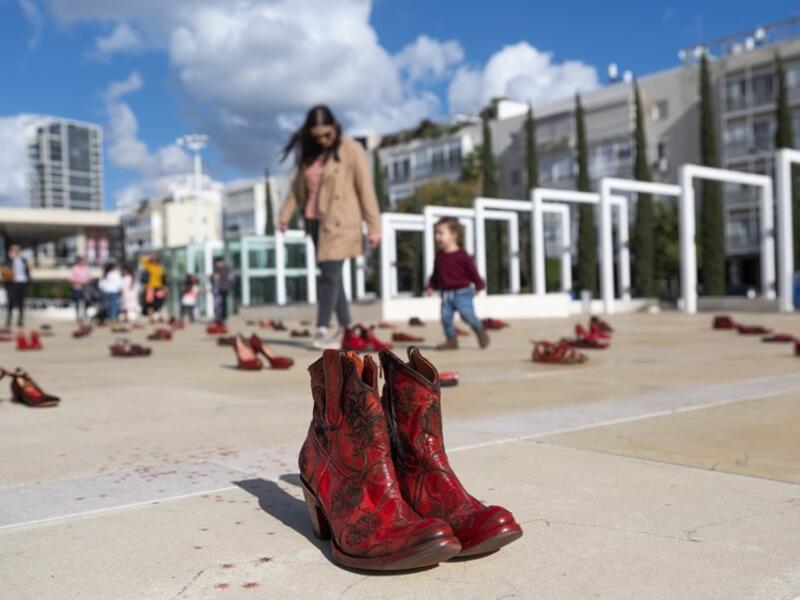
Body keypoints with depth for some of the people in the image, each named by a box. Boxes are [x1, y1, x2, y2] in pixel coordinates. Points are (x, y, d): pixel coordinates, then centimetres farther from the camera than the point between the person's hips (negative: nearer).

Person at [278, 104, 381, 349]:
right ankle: (346, 327, 17)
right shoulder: (309, 153, 12)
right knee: (331, 275, 9)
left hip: (339, 222, -6)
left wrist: (374, 226, -10)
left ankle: (322, 330, -12)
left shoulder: (351, 150, -6)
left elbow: (366, 189, -8)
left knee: (330, 274, -12)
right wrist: (285, 214, 5)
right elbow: (298, 185, 15)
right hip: (315, 220, 6)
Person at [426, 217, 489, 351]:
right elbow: (436, 274, 17)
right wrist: (431, 286, 11)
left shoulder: (462, 255, -8)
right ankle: (451, 340, 8)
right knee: (446, 316, -2)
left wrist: (479, 285, -3)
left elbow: (472, 270, -4)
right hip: (446, 293, 5)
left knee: (467, 314, -13)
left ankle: (480, 331, 13)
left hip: (462, 292, -5)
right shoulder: (439, 256, 8)